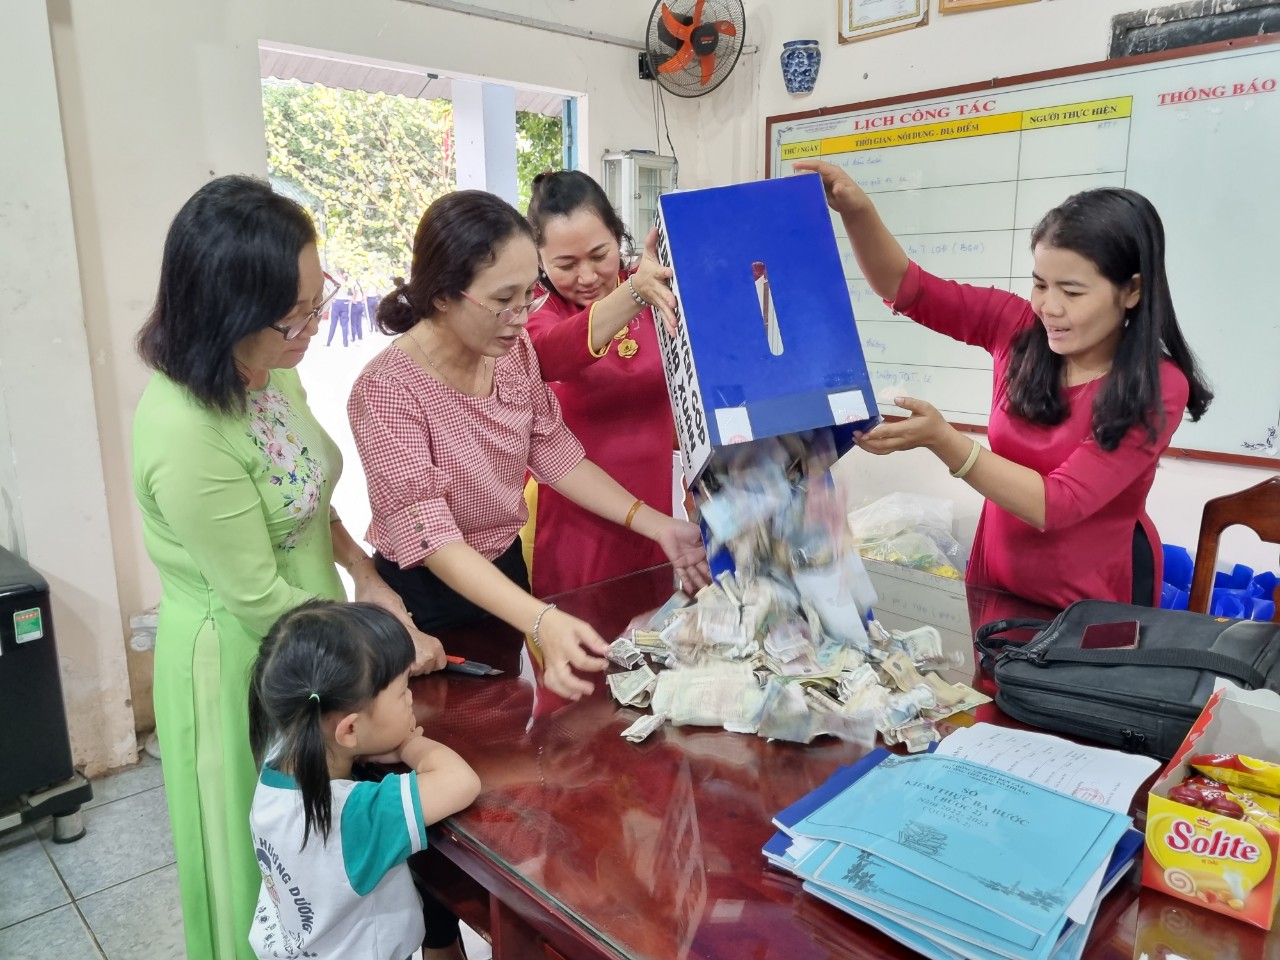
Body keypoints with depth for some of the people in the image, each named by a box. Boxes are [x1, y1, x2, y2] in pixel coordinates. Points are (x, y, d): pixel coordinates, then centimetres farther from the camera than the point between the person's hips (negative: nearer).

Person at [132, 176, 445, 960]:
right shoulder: (186, 434, -30)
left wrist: (366, 577, 0)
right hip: (242, 663, -7)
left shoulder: (270, 370, -5)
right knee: (267, 858, 17)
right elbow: (260, 601, -23)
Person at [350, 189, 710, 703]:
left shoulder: (514, 350, -9)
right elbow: (431, 535, -33)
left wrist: (658, 526, -13)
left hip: (508, 574, 6)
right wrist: (542, 620, -46)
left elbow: (556, 455, -3)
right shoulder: (387, 390, -28)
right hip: (427, 600, -5)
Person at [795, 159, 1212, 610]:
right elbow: (903, 285, -10)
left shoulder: (1159, 389, -19)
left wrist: (941, 439, -36)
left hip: (1093, 603, -3)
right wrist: (857, 211, -28)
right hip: (999, 579, 4)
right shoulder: (1019, 328, -9)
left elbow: (1056, 504, -26)